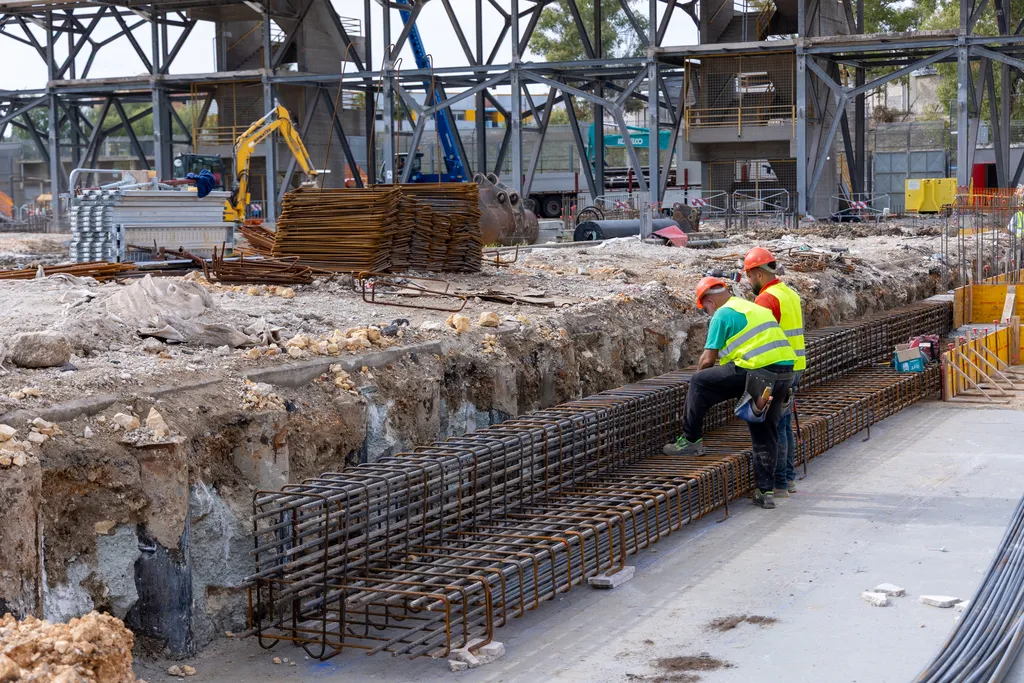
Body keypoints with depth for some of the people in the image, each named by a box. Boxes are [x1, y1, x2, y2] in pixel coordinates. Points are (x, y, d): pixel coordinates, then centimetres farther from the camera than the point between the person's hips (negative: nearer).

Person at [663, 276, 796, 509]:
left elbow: (708, 359, -1)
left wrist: (697, 375, 20)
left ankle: (692, 440, 13)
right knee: (766, 434, 15)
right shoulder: (755, 307, 25)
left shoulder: (722, 315, 0)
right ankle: (765, 491, 17)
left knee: (699, 383, 7)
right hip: (785, 373, 8)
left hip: (756, 373, -8)